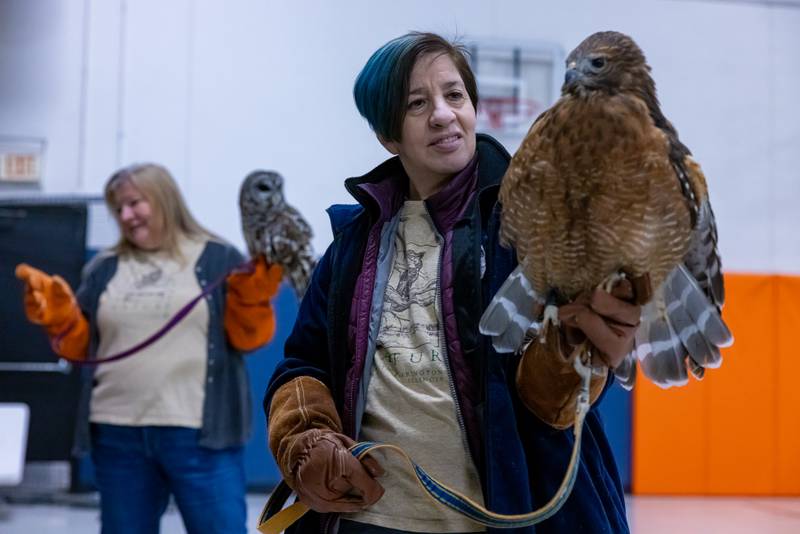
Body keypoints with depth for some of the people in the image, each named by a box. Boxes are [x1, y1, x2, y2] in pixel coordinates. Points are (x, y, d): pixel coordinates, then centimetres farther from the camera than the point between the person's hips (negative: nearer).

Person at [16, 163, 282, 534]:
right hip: (118, 434, 4)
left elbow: (247, 336, 0)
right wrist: (56, 314, -4)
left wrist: (252, 298, -19)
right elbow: (81, 344, 14)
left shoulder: (218, 258, 3)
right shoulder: (104, 268, 13)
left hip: (199, 433, -4)